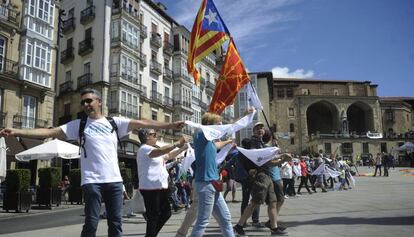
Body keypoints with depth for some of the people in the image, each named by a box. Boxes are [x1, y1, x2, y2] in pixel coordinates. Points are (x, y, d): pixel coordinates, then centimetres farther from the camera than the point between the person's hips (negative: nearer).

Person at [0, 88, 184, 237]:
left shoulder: (114, 122, 7)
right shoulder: (78, 125, 5)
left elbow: (142, 124, 1)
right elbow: (50, 132, -2)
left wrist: (169, 125, -4)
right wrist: (16, 132, -11)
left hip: (114, 180, 2)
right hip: (92, 180, -2)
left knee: (116, 222, 8)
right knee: (91, 222, -1)